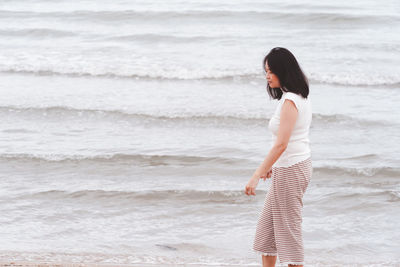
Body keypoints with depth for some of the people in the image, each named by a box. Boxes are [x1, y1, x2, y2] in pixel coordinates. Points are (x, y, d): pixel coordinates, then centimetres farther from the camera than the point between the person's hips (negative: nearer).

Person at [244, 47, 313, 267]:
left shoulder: (290, 101, -21)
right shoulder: (301, 97, 9)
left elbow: (281, 144, -27)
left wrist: (257, 176, -29)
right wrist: (272, 165, 27)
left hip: (290, 170, -10)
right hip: (299, 164, 10)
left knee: (288, 228, -1)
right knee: (267, 224, 17)